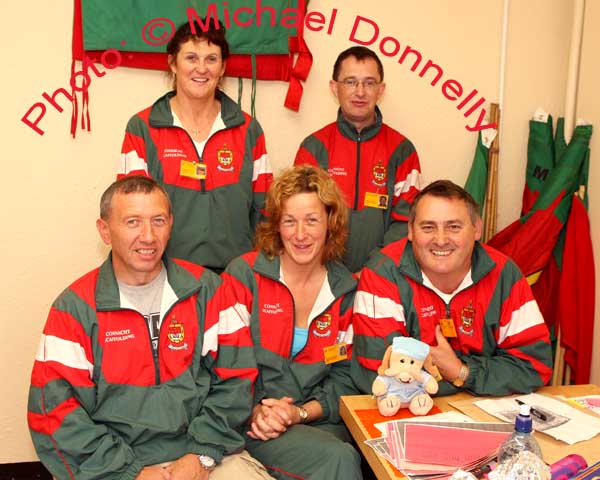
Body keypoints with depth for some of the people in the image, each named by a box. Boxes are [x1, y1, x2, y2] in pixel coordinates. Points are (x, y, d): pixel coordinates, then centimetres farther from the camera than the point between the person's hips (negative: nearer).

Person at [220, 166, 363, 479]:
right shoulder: (244, 275, -3)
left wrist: (301, 412, -10)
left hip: (321, 421, 4)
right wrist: (254, 411, -18)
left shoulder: (345, 289, 6)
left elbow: (345, 377, 6)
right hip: (253, 427, -4)